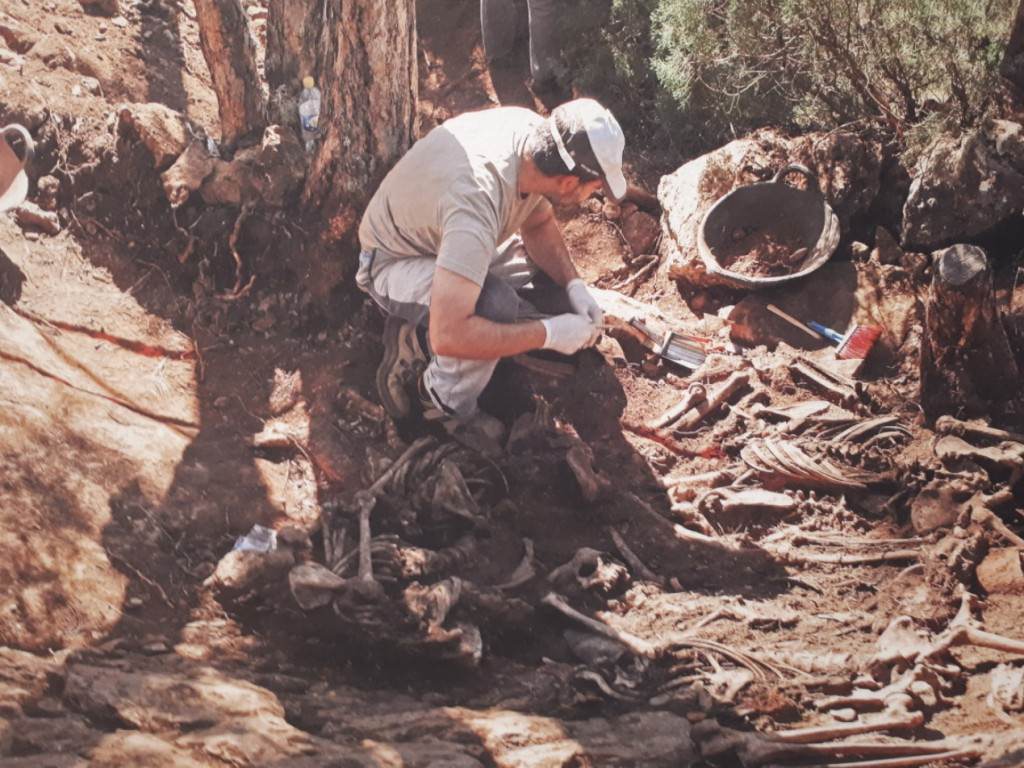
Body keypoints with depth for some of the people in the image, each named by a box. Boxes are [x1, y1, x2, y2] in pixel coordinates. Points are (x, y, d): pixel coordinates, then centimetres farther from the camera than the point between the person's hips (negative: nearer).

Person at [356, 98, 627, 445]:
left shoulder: (533, 130, -19)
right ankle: (449, 408, -9)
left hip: (448, 241, 9)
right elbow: (448, 335, -47)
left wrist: (575, 287, -12)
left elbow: (539, 224, 4)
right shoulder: (479, 199, -42)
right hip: (395, 261, -9)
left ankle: (419, 340, 6)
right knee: (495, 303, -35)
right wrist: (549, 333, -37)